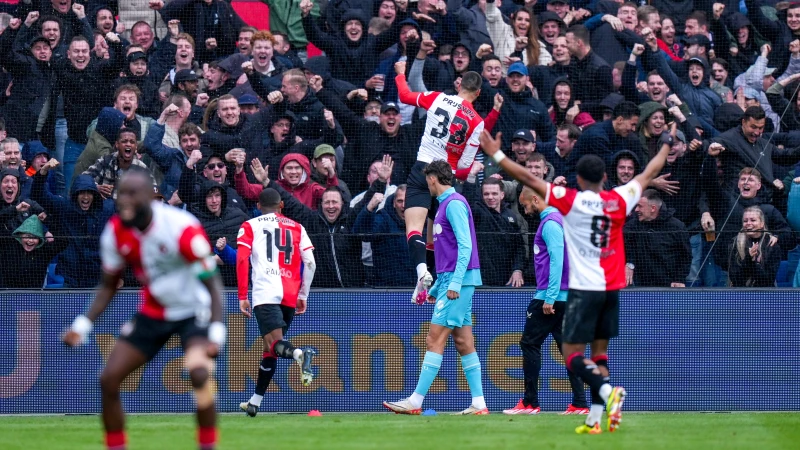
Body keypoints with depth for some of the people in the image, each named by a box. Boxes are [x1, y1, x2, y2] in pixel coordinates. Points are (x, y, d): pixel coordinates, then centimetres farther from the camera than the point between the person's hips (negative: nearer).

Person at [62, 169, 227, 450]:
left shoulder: (181, 228, -27)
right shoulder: (115, 232, -11)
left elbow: (212, 283, -20)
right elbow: (109, 285, 6)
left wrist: (217, 332, -32)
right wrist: (84, 323, -7)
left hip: (193, 311, -5)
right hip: (153, 313, 5)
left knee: (199, 374, -31)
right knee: (109, 379, -3)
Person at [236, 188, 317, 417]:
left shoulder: (250, 226, 13)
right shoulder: (297, 228, 20)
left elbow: (242, 260, 0)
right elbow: (310, 263, 11)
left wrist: (242, 297, 1)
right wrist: (302, 295, 20)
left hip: (265, 292, -4)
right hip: (290, 295, 4)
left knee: (274, 343, -17)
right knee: (270, 350, 16)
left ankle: (298, 354, -51)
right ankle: (254, 402, 21)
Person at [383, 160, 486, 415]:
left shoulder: (454, 203, -11)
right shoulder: (446, 204, 19)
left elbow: (465, 245, -18)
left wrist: (455, 282, -23)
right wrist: (436, 287, 26)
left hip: (458, 279, -10)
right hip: (450, 280, 10)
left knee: (436, 339, -11)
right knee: (463, 341, 7)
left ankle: (416, 401, -12)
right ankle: (478, 403, 6)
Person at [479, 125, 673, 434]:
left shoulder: (570, 200, -8)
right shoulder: (618, 200, 3)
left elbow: (528, 179, -9)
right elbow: (649, 174, 17)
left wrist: (496, 155, -2)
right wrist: (666, 145, 33)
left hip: (583, 288, -5)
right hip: (612, 288, 5)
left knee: (572, 354, -4)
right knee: (599, 352, 10)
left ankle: (608, 391, -29)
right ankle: (594, 419, 5)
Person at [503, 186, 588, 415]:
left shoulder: (550, 223, -13)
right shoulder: (556, 219, 17)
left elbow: (556, 260, -20)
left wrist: (549, 298, -22)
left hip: (550, 296, -10)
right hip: (563, 297, 10)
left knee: (529, 343, -2)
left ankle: (530, 403, 0)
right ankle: (579, 404, 3)